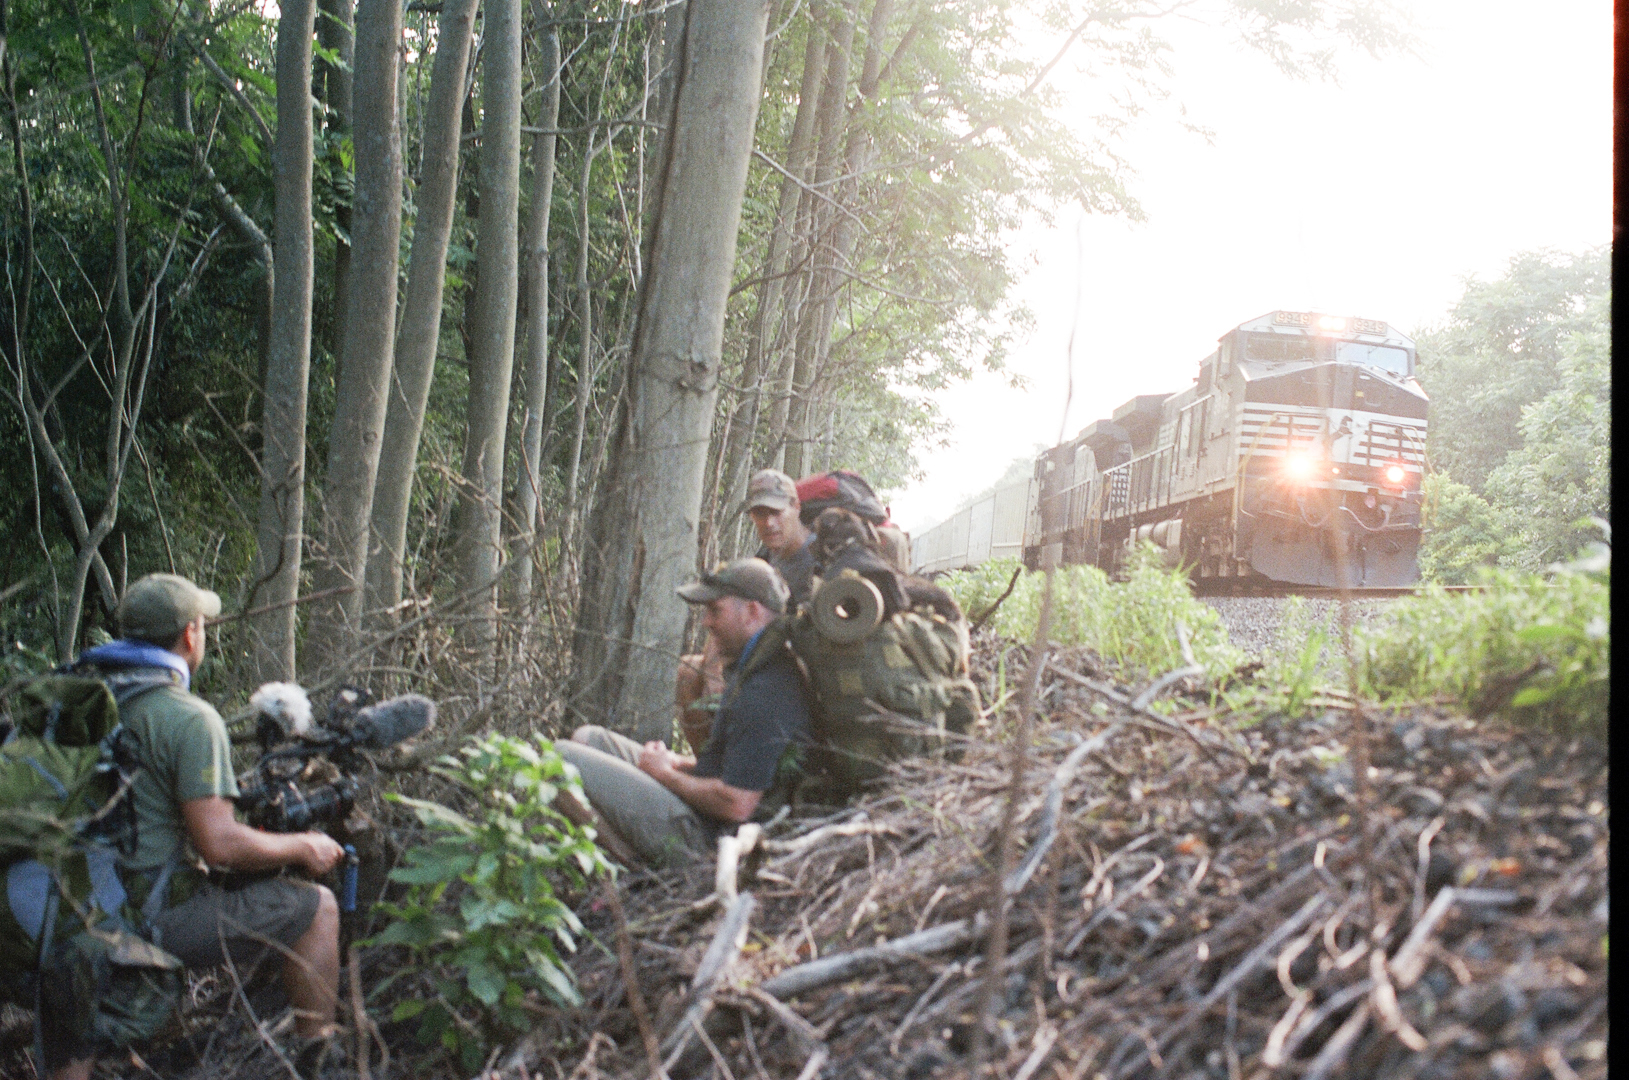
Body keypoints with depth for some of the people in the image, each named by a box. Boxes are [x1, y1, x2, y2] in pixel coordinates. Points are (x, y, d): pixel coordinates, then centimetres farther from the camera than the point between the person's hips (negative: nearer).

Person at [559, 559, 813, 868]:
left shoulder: (763, 696, -24)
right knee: (588, 738, 18)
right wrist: (680, 762, 8)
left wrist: (666, 774, -11)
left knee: (564, 755, -15)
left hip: (703, 837, -11)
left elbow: (737, 804, -27)